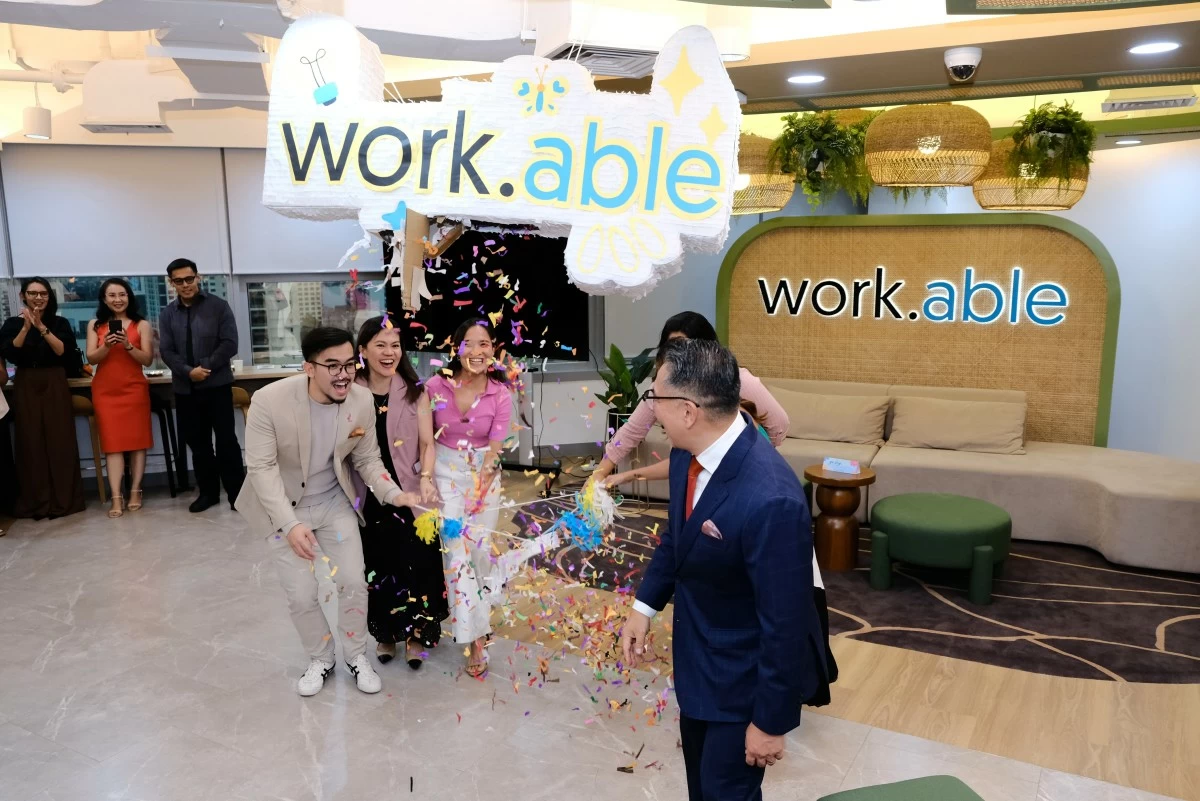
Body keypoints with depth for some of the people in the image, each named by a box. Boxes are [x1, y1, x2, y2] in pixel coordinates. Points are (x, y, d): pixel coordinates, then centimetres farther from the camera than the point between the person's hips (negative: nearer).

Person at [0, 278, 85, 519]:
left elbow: (63, 351, -8)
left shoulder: (60, 323, 6)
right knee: (31, 443, 0)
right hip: (26, 388, 1)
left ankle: (63, 500, 3)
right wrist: (26, 327, -15)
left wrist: (41, 327, -17)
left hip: (55, 386, 0)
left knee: (59, 441, -3)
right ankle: (36, 502, 6)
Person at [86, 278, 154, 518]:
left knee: (137, 439, 1)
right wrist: (106, 346, -19)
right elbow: (91, 358, 0)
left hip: (134, 388, -1)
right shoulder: (95, 325, 7)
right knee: (112, 441, -2)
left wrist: (128, 345, -19)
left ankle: (135, 492, 9)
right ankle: (116, 498, -5)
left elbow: (148, 359, -4)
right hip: (105, 390, 1)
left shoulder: (141, 325, 2)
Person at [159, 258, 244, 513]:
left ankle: (236, 492, 6)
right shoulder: (167, 314, 9)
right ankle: (208, 491, 21)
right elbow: (166, 351, 2)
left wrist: (206, 367, -16)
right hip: (185, 388, 4)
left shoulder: (218, 306, 0)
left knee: (226, 439, -3)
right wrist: (188, 372, -15)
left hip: (217, 384, -4)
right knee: (197, 442, 10)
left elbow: (229, 344, -7)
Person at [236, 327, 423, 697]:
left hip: (334, 503, 2)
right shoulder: (270, 400, -27)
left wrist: (393, 493, -22)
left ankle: (356, 655, 29)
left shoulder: (362, 400, -17)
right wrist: (291, 524, -32)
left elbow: (367, 459, -5)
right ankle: (320, 658, 32)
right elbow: (261, 467, -24)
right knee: (301, 595, 4)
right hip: (282, 508, -2)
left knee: (353, 583, 3)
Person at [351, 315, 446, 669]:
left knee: (414, 563, 1)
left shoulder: (415, 392, -1)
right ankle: (384, 633, 32)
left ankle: (415, 634, 22)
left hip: (408, 493, -1)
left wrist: (426, 477, -19)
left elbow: (427, 443, -4)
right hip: (367, 495, 1)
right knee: (375, 565, 11)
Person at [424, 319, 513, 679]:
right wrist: (426, 480, -4)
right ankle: (475, 639, -3)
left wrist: (479, 494, -16)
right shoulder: (436, 386, -11)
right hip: (445, 473, -1)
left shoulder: (500, 395, -10)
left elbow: (494, 450, -11)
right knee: (456, 551, -8)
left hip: (485, 476, 1)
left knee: (480, 549, 9)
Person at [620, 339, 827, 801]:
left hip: (746, 671, -7)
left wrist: (770, 720, -18)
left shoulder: (771, 500, -37)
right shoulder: (687, 454, -11)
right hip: (697, 650, 8)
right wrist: (646, 605, 3)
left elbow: (786, 621, -28)